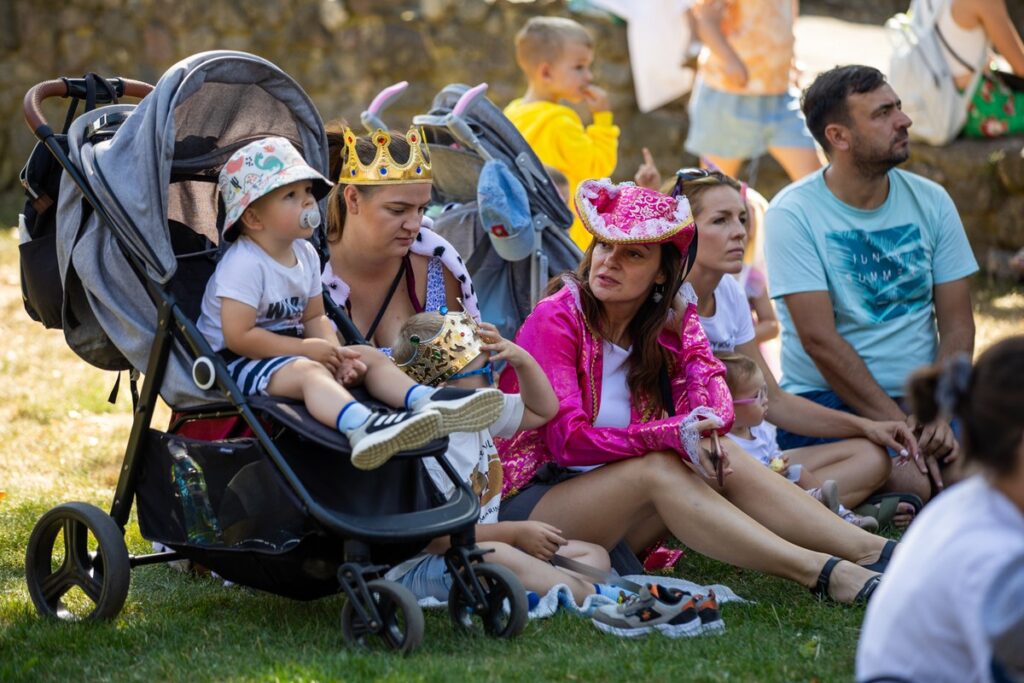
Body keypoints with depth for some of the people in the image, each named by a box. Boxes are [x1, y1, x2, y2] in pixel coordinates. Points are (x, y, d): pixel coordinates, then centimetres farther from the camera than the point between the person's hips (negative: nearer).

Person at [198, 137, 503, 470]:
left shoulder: (305, 254, 7)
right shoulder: (244, 264, -21)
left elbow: (314, 318, 12)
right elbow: (238, 336, -25)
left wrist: (334, 352, -10)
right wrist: (306, 348, -21)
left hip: (292, 351, 10)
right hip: (238, 360, -10)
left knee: (369, 356, 0)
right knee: (309, 371, -36)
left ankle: (430, 404, -23)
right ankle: (363, 427, -64)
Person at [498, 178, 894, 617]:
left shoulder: (667, 322, 8)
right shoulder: (555, 320, -11)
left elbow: (707, 383, -9)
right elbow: (566, 440, -20)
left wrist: (704, 424, -33)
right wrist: (674, 434, -30)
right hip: (529, 505, -6)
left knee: (720, 457, -17)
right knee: (658, 469, -29)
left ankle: (870, 551, -30)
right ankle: (824, 574, -40)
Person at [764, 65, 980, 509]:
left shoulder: (931, 202, 7)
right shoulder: (793, 214, -7)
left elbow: (957, 326, 4)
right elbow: (820, 340, -14)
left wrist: (938, 413, -15)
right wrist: (901, 426, -20)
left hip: (922, 395, 5)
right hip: (827, 398, -4)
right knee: (914, 485, -31)